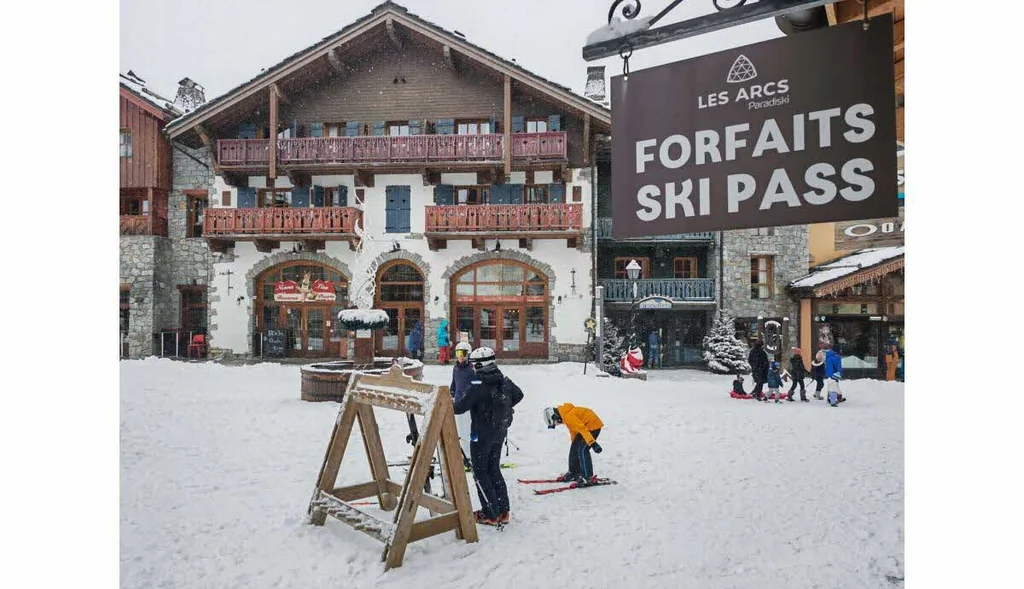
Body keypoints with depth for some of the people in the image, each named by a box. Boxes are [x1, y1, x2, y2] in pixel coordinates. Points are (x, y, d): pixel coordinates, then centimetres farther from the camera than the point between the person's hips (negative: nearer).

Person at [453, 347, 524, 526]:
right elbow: (518, 395, 16)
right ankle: (503, 511, 21)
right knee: (494, 469, 18)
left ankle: (490, 514, 9)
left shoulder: (478, 384, -23)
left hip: (482, 434, -7)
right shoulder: (504, 380, -1)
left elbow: (461, 406, -21)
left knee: (480, 472, 6)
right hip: (500, 431, 7)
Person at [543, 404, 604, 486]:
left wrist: (592, 443, -37)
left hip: (593, 425, -10)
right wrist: (574, 442, 31)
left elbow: (582, 428, -33)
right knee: (574, 448, 11)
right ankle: (573, 472, 23)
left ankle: (588, 477, -10)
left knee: (582, 450, -16)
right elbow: (573, 429, 20)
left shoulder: (568, 416, -27)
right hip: (585, 425, 10)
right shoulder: (565, 414, 4)